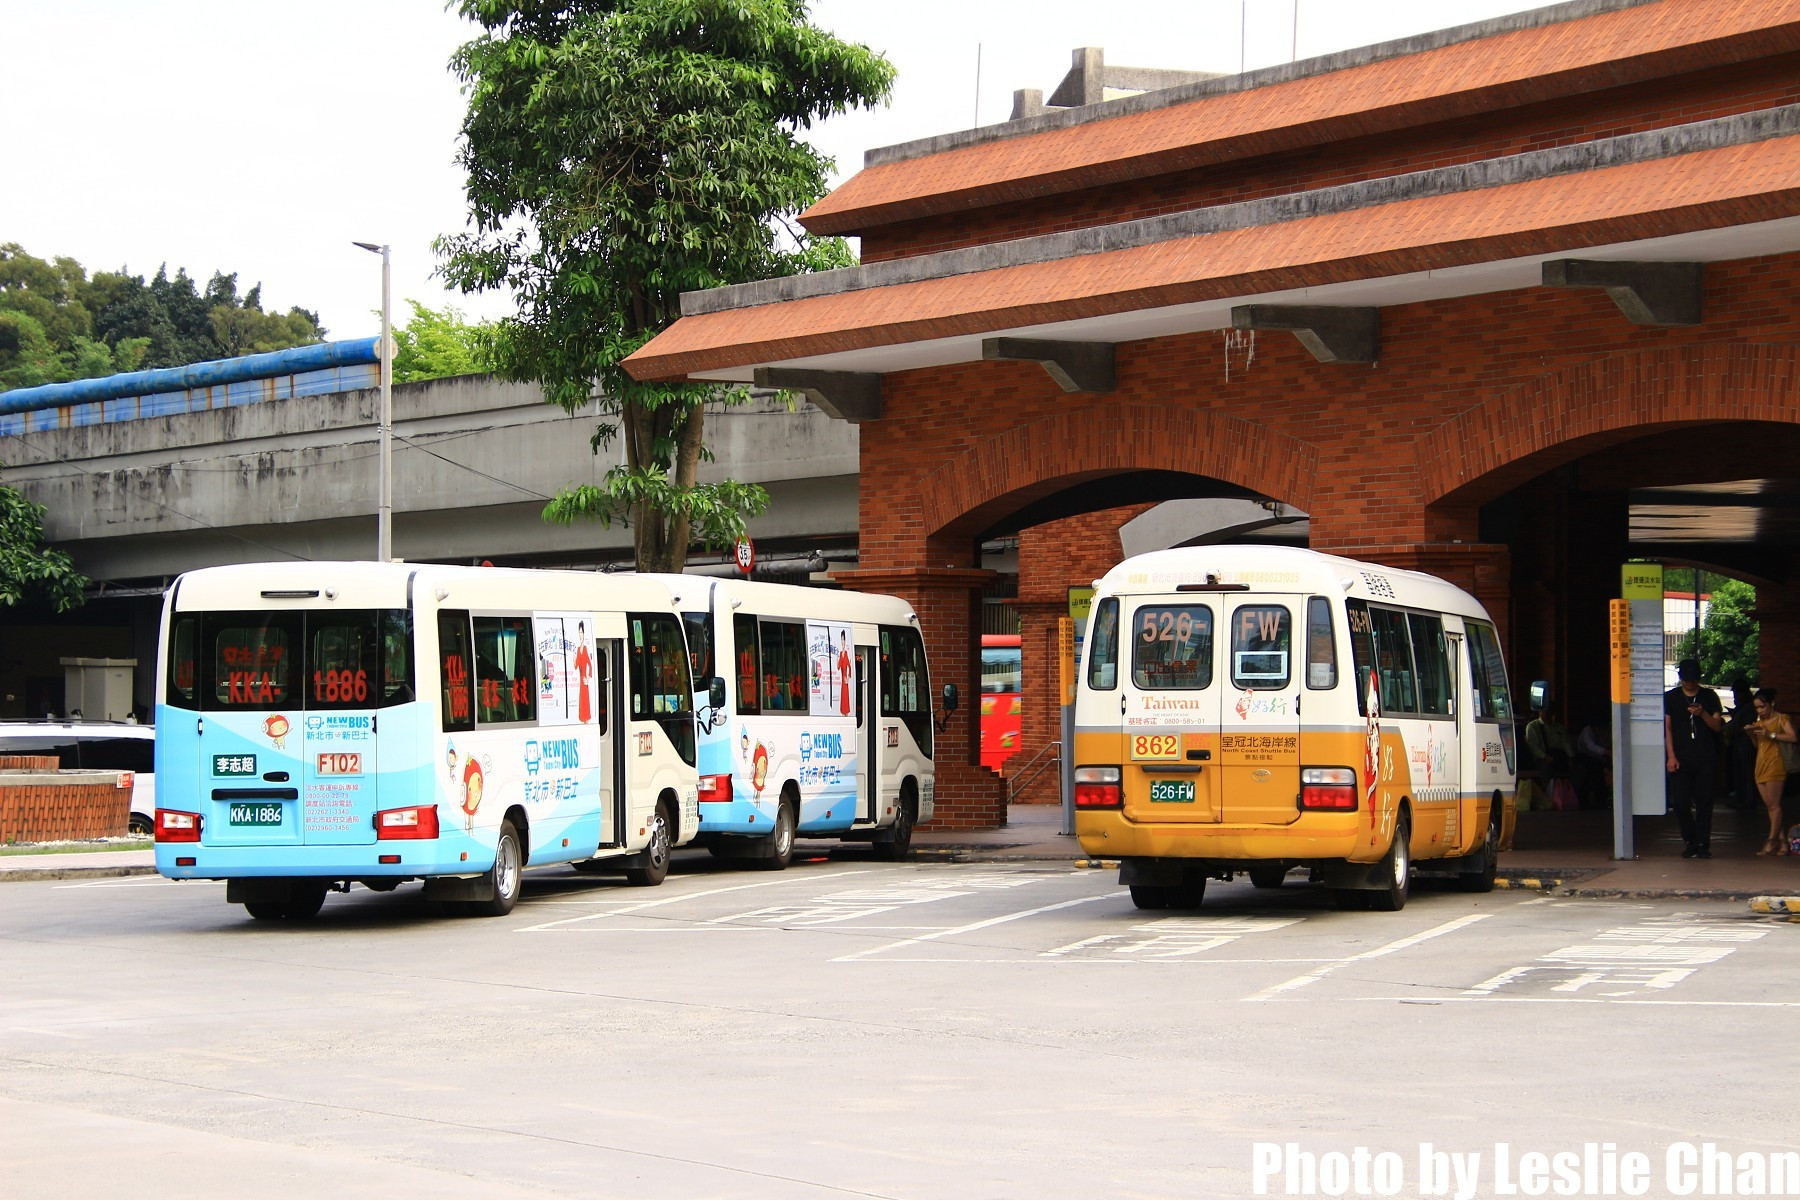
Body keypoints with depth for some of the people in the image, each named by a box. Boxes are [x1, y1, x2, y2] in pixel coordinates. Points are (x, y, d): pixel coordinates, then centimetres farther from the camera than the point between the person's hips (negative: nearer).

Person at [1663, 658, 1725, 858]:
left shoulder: (1709, 697, 10)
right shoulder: (1670, 697, 9)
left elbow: (1717, 726, 6)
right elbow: (1667, 728, 4)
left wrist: (1702, 714, -14)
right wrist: (1671, 756, -5)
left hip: (1705, 759, 0)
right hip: (1680, 758, 0)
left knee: (1704, 802, -3)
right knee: (1680, 802, -6)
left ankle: (1703, 844, 2)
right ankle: (1691, 842, 8)